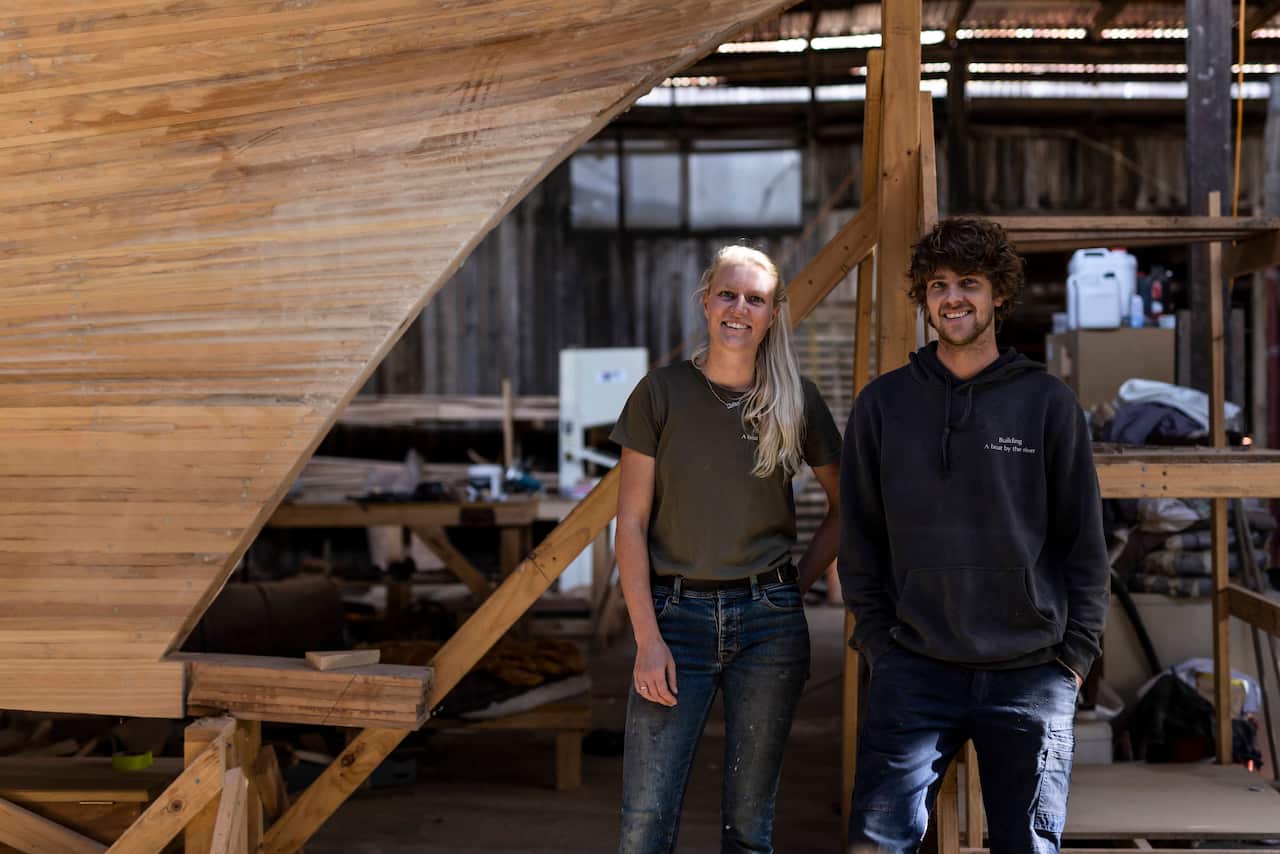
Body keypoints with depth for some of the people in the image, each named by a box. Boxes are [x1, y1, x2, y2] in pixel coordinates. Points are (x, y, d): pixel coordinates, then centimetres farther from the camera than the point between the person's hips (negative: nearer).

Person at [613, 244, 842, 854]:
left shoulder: (796, 402, 4)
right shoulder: (662, 392, -1)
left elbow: (846, 506, 16)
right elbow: (631, 523, -2)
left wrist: (797, 583, 7)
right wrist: (647, 638, -8)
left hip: (768, 621, 1)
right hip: (679, 614, -1)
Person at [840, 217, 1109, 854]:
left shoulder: (1049, 403, 2)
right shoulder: (882, 404, 5)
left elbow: (1084, 542, 4)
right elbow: (859, 539, 8)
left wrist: (1076, 654, -1)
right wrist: (877, 640, 1)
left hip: (1031, 677, 0)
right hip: (913, 674, 1)